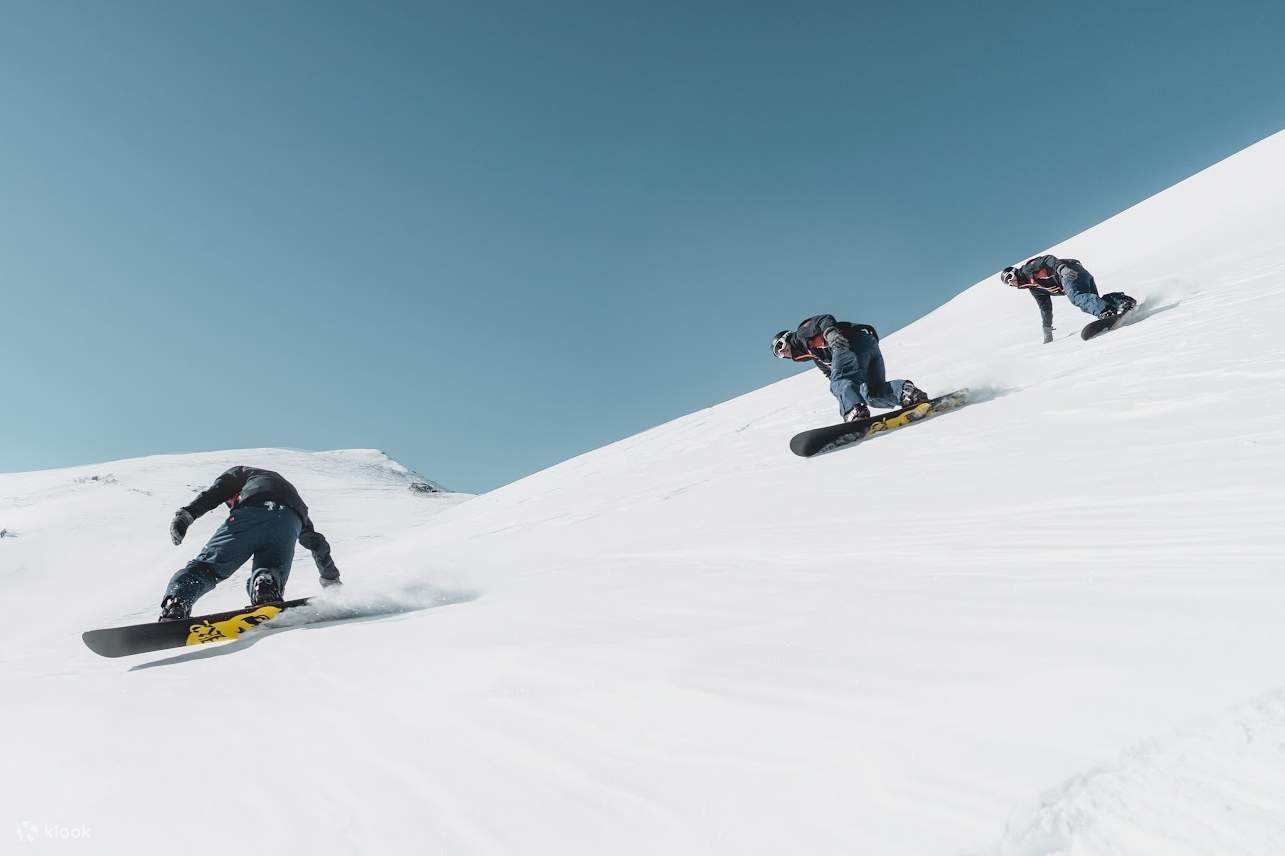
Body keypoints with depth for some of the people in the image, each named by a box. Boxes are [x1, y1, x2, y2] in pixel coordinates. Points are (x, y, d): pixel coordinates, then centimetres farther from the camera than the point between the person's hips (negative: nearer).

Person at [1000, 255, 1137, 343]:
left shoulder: (1027, 270, 8)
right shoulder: (1034, 288, 30)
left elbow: (1048, 260, -6)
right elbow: (1045, 308, 34)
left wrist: (1062, 267, -25)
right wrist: (1047, 333, 35)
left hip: (1070, 272, -9)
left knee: (1075, 297, -35)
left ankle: (1106, 310, -55)